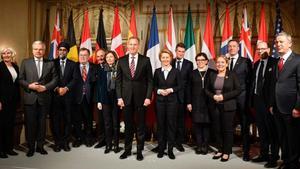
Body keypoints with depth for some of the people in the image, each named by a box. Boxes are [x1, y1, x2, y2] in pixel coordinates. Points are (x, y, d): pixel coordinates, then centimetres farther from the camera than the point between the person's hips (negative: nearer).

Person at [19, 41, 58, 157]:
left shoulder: (50, 63, 6)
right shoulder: (25, 62, 7)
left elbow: (55, 79, 1)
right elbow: (20, 79, 4)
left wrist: (45, 87, -12)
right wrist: (29, 86, -13)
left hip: (44, 98, 0)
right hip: (30, 98, 0)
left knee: (42, 123, 9)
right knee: (30, 123, 5)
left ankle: (40, 146, 21)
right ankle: (31, 147, 18)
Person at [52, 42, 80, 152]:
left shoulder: (73, 64, 9)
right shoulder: (52, 63, 8)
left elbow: (75, 79, 0)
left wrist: (66, 88, -12)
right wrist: (56, 88, -11)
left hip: (68, 95, 0)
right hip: (55, 95, 0)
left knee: (67, 119, 4)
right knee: (56, 119, 1)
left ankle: (66, 142, 14)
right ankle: (57, 142, 13)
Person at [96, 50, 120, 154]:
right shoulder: (102, 70, 7)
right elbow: (98, 86, 6)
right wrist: (98, 101, 1)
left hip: (116, 99, -1)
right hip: (105, 99, 2)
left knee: (116, 123, 4)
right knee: (107, 123, 7)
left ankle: (116, 144, 16)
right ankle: (108, 144, 18)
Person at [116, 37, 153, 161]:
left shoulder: (145, 60, 1)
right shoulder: (121, 61, 6)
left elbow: (150, 80, 0)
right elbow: (118, 80, 6)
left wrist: (148, 97, -8)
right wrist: (119, 97, -2)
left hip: (141, 97, -1)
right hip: (126, 97, 2)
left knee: (140, 125, 7)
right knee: (128, 125, 10)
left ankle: (139, 150, 21)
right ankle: (127, 149, 24)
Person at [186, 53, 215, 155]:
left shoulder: (212, 73, 4)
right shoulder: (193, 73, 9)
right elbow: (189, 89, 6)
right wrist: (189, 102, 0)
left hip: (208, 103, -1)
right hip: (196, 103, 1)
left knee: (206, 124, 2)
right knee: (197, 124, 2)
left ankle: (205, 145, 13)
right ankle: (199, 145, 11)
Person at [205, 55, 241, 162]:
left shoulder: (232, 75, -2)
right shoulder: (212, 75, 8)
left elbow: (238, 90, -6)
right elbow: (207, 89, 11)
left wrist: (224, 96, -15)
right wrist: (213, 96, -8)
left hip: (228, 106, -3)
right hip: (215, 106, 3)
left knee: (227, 129, 3)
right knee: (216, 129, 7)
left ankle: (227, 152, 15)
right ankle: (220, 150, 22)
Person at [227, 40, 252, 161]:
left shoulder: (245, 62, 1)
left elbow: (249, 80, -2)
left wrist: (248, 98, -8)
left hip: (241, 98, -2)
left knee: (244, 126, 6)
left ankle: (246, 152, 17)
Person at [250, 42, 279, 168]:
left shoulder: (274, 63, -9)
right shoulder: (256, 64, 13)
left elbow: (275, 83, -15)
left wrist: (272, 103, -20)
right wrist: (252, 100, 7)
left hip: (268, 101, -7)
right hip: (257, 100, 7)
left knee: (272, 131, 4)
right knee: (261, 129, 16)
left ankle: (274, 157, 17)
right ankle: (264, 154, 29)